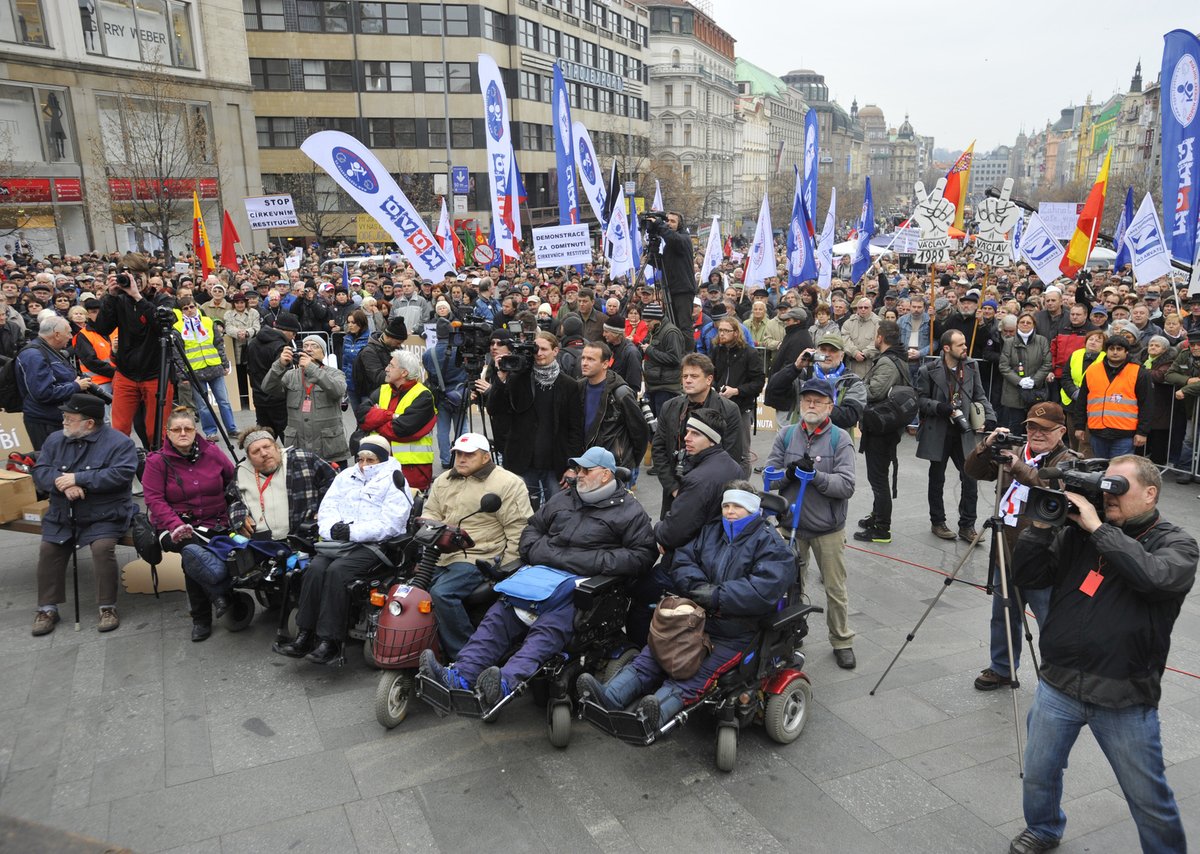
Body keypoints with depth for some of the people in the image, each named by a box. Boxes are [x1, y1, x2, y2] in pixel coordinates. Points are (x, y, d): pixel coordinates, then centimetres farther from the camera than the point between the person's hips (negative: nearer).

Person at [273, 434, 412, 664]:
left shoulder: (394, 483, 1)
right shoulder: (346, 476, 22)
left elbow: (389, 524, -11)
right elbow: (327, 507, 15)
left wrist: (353, 532, -17)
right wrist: (333, 528, -7)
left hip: (374, 544, -6)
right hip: (340, 541, 6)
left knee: (337, 571, -29)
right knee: (315, 568, -22)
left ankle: (330, 642, -27)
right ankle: (305, 636, -19)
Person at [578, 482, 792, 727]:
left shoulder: (770, 543, -4)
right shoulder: (711, 531, 16)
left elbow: (765, 589, -20)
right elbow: (681, 562, 9)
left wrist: (718, 596, -21)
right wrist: (698, 586, -12)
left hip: (735, 635, -6)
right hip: (697, 617, 6)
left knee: (699, 673, -28)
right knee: (654, 651, -14)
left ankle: (655, 713, -52)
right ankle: (610, 695, -29)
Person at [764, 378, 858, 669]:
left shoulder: (840, 439, -8)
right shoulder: (786, 435, 1)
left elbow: (846, 485, -16)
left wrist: (815, 475, -29)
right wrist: (789, 473, -22)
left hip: (828, 528, -2)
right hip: (791, 524, 3)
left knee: (835, 589, 10)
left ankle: (842, 641, 28)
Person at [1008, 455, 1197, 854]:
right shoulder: (1078, 532, 3)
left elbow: (1154, 576, -28)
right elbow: (1025, 576, 1)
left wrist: (1098, 528, -23)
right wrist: (1041, 525, -10)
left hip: (1125, 699, -3)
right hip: (1058, 685, 4)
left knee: (1150, 800, 11)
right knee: (1038, 775, 18)